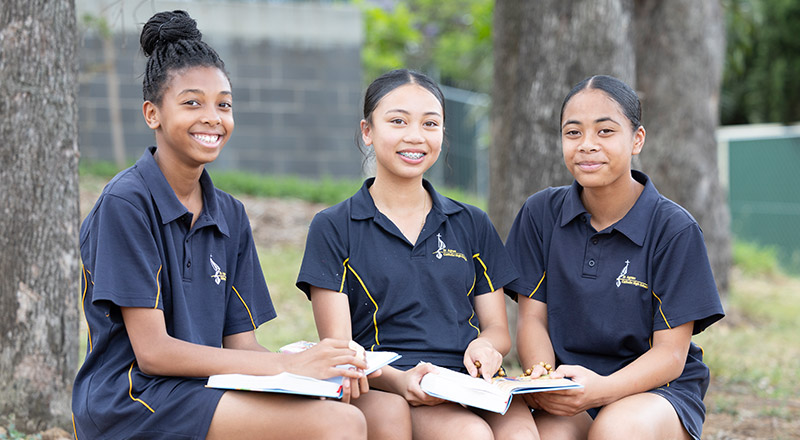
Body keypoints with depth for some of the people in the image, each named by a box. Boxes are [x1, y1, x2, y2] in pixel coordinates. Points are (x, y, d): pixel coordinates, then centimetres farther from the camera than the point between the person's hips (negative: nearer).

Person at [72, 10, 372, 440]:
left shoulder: (230, 215, 14)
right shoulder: (125, 202, -8)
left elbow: (240, 344, 10)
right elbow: (152, 351, -13)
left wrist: (317, 368, -12)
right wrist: (289, 365, -18)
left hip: (199, 393, 7)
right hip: (127, 399, -7)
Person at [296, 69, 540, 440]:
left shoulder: (472, 225, 19)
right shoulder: (333, 228, 8)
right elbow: (338, 348, 1)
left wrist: (485, 347, -6)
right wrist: (397, 380, -20)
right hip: (381, 388, -3)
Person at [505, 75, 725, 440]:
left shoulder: (674, 229, -6)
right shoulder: (541, 213, 4)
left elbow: (671, 353, -9)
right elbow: (532, 317, 5)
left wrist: (603, 388, -28)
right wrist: (542, 377, -19)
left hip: (657, 390, 0)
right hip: (567, 385, 1)